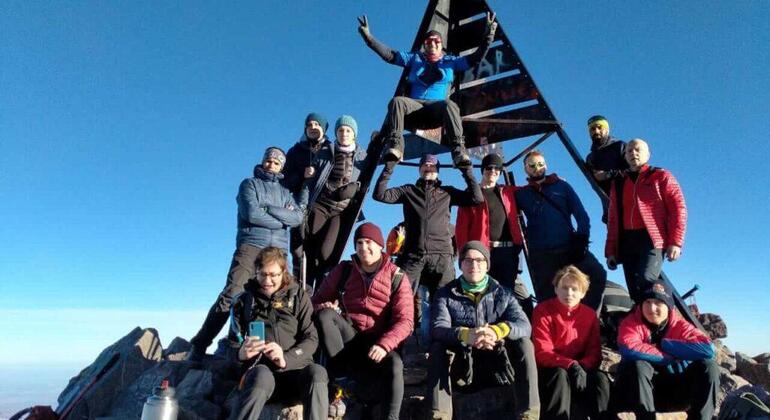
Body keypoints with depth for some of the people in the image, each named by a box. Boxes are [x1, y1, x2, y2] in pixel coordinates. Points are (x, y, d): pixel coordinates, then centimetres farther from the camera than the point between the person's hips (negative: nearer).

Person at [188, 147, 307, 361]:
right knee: (230, 295, -14)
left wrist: (269, 209, -6)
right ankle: (199, 345, -8)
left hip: (278, 251, 5)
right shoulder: (250, 184, 10)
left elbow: (298, 217, 4)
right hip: (251, 246, -4)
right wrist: (282, 220, -1)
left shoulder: (284, 192, 22)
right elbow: (252, 215, -8)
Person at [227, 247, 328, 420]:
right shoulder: (244, 300, 14)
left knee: (316, 372, -34)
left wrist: (286, 359, -17)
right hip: (261, 369, 0)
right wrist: (241, 353, -13)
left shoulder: (298, 296, 10)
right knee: (262, 376, -37)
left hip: (296, 370, 0)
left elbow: (311, 339, 3)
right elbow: (233, 342, 13)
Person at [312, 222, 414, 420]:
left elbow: (405, 320, -8)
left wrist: (383, 344, -26)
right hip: (347, 337, 2)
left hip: (377, 342, -2)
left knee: (394, 365, -34)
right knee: (325, 315, -27)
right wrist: (324, 307, -16)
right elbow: (318, 300, 10)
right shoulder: (343, 270, 7)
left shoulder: (397, 277, 0)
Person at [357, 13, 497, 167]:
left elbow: (475, 58, 14)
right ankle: (394, 147, -43)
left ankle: (459, 152, -47)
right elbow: (389, 54, 14)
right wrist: (368, 37, 3)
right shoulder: (414, 58, 24)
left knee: (450, 105, -36)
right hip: (414, 107, 1)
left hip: (438, 110, -1)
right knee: (397, 101, -32)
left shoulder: (451, 61, 24)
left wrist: (488, 36, 1)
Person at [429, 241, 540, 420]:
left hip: (498, 366, 1)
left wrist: (498, 331, -38)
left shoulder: (503, 293, 2)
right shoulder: (446, 293, -1)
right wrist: (465, 335, -42)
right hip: (462, 366, 0)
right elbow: (439, 328, -19)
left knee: (524, 343, -22)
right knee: (437, 347, -27)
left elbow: (524, 325, -14)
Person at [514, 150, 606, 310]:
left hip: (569, 247, 0)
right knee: (547, 299, 1)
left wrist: (581, 240, -6)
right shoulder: (522, 194, 13)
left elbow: (581, 214, 6)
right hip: (541, 254, 0)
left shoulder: (561, 186, 12)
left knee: (598, 274, -20)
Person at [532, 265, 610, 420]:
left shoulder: (590, 314, 5)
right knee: (560, 375, -36)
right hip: (550, 369, -3)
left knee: (600, 378, -26)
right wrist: (571, 365, -30)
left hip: (581, 370, 4)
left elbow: (594, 352, 0)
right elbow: (542, 352, -15)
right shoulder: (543, 310, -8)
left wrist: (582, 366, -24)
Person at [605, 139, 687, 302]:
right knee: (635, 291, 1)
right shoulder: (618, 184, 21)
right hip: (627, 242, 5)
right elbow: (613, 219, 19)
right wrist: (611, 251, 12)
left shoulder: (661, 176, 10)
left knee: (646, 280, -26)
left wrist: (675, 242, -10)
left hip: (653, 239, -4)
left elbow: (678, 208, 1)